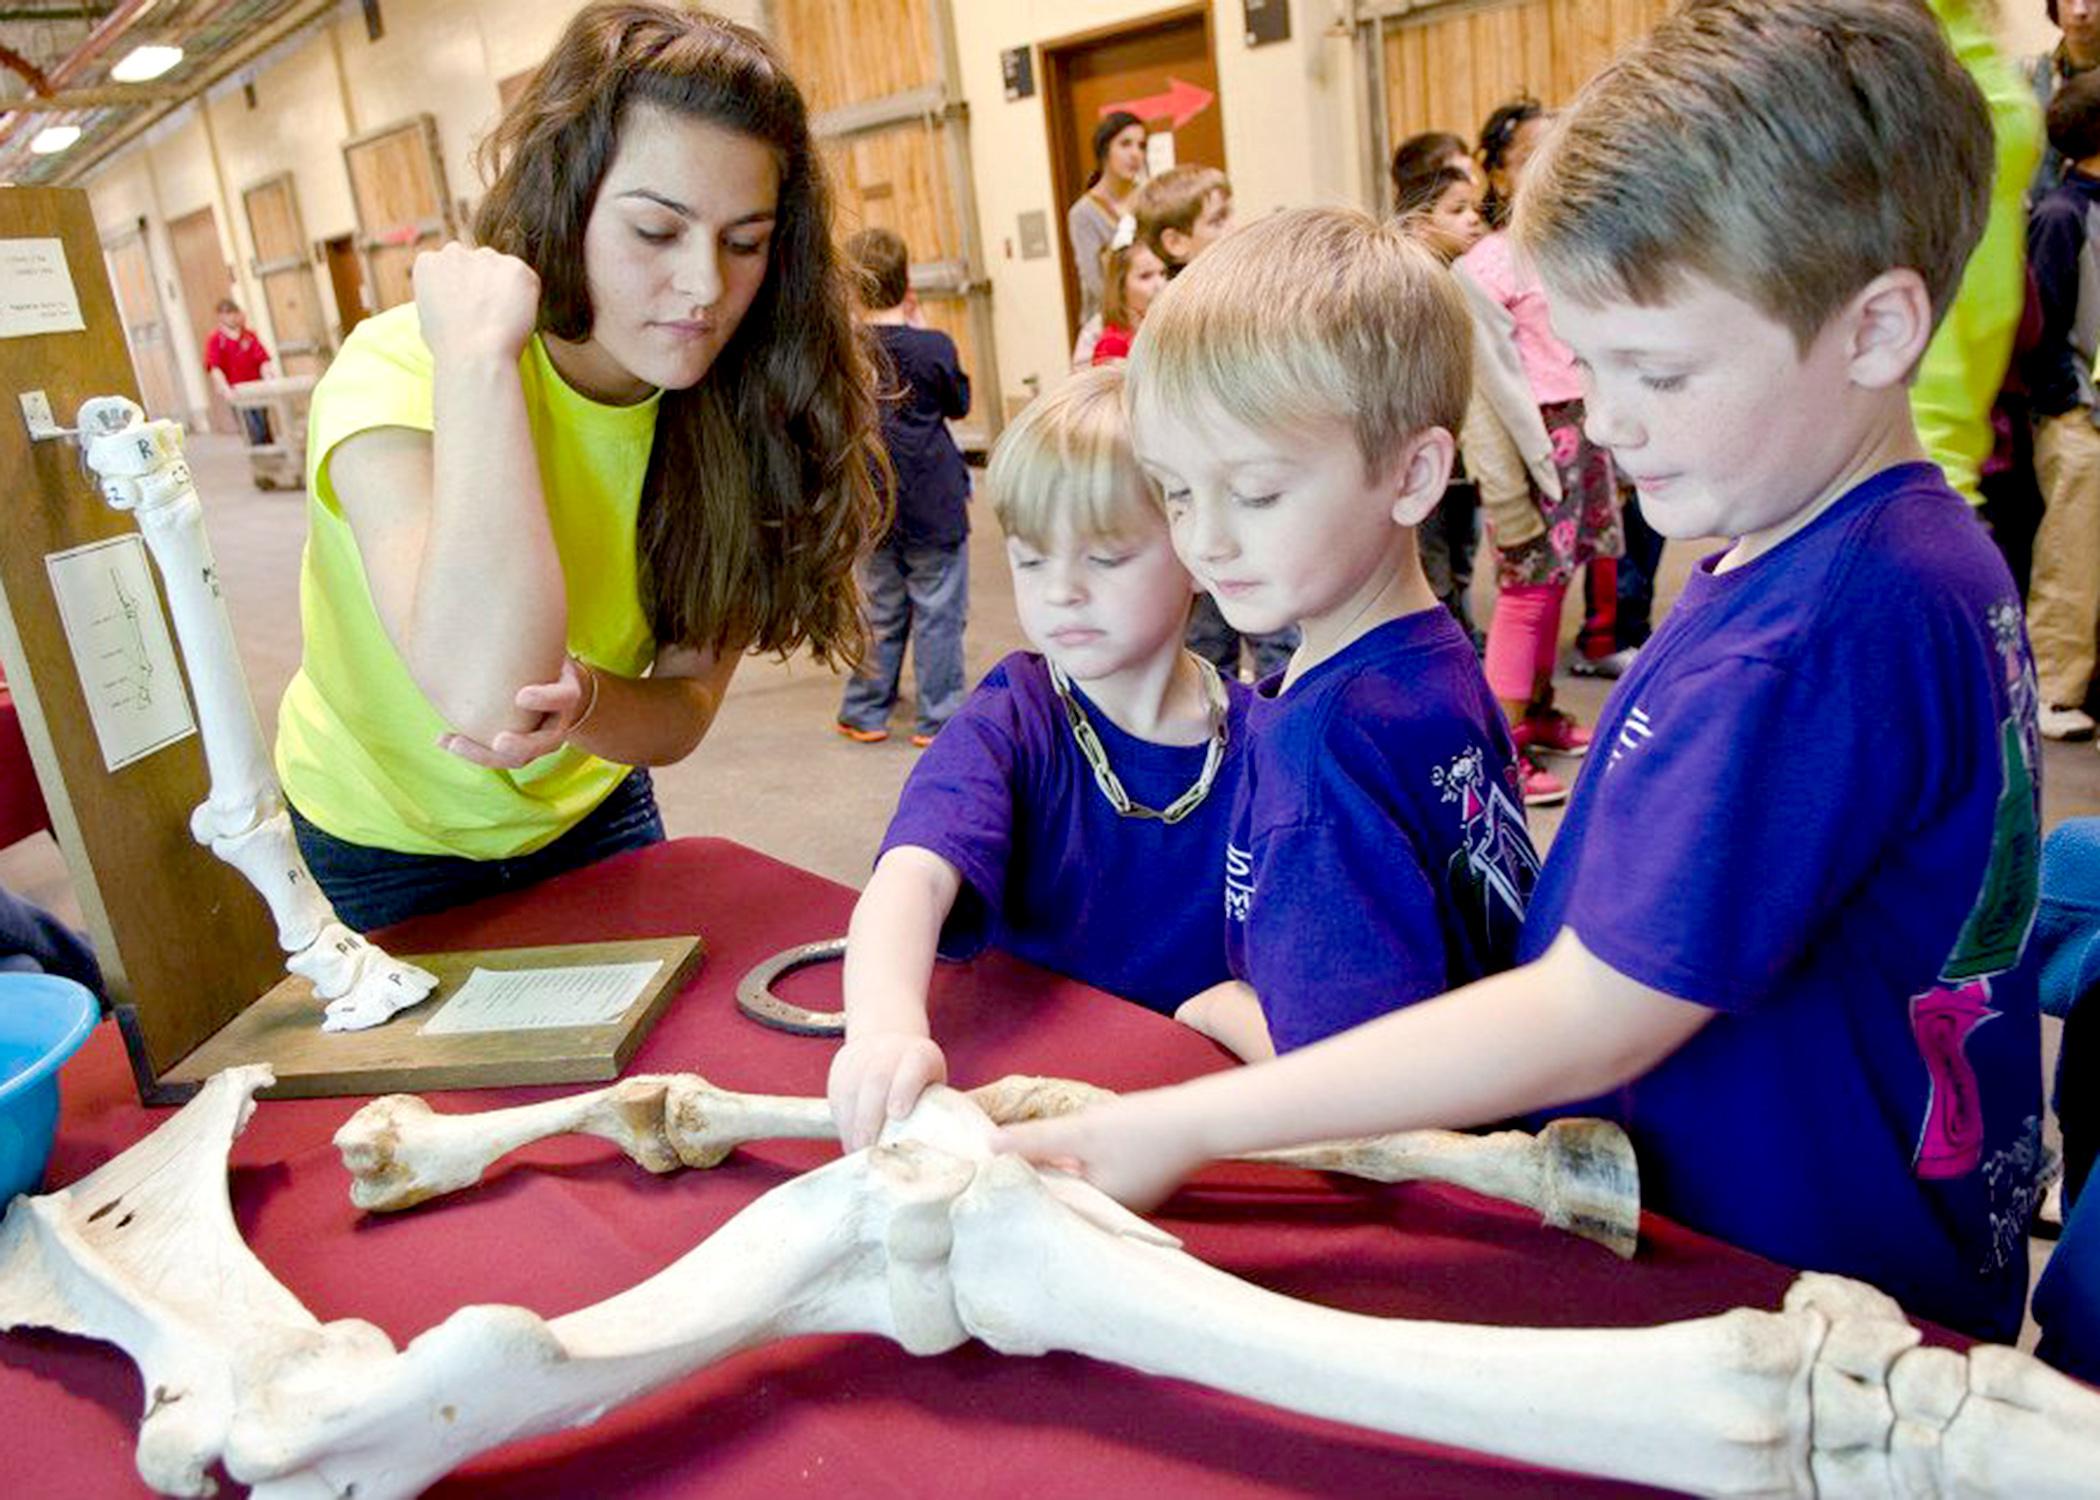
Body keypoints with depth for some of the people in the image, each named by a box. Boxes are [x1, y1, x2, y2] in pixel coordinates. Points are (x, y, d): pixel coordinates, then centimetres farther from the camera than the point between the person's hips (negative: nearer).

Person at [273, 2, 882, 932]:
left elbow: (685, 707, -15)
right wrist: (478, 344, -42)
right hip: (389, 844, -3)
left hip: (587, 813, 4)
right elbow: (486, 694, -47)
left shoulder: (730, 403, -18)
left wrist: (584, 700, -37)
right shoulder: (398, 374, -30)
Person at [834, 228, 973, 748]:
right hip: (934, 506, -3)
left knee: (881, 613, 15)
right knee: (938, 613, 5)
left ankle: (865, 712, 21)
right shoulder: (934, 347, -11)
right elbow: (960, 404, 6)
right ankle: (937, 718, 8)